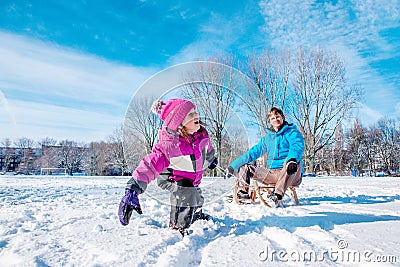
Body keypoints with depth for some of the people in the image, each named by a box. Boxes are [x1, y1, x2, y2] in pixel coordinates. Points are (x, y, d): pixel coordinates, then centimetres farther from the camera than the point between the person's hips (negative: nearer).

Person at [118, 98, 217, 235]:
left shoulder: (202, 134, -20)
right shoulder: (168, 146, -39)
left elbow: (208, 149, 4)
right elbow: (149, 166, -46)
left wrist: (211, 159, 26)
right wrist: (132, 190, -56)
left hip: (193, 179, 6)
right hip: (171, 178, -6)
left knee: (197, 199, 23)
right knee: (187, 193, -30)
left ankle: (197, 215, 59)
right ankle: (179, 227, -5)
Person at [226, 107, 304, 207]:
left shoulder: (292, 132, 0)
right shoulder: (267, 137, 16)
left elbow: (297, 146, -21)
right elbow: (254, 152, 16)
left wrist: (292, 159, -46)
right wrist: (233, 166, 10)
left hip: (291, 176, -5)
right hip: (272, 174, 5)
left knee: (292, 162, -38)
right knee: (244, 167, 5)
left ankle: (277, 195, -38)